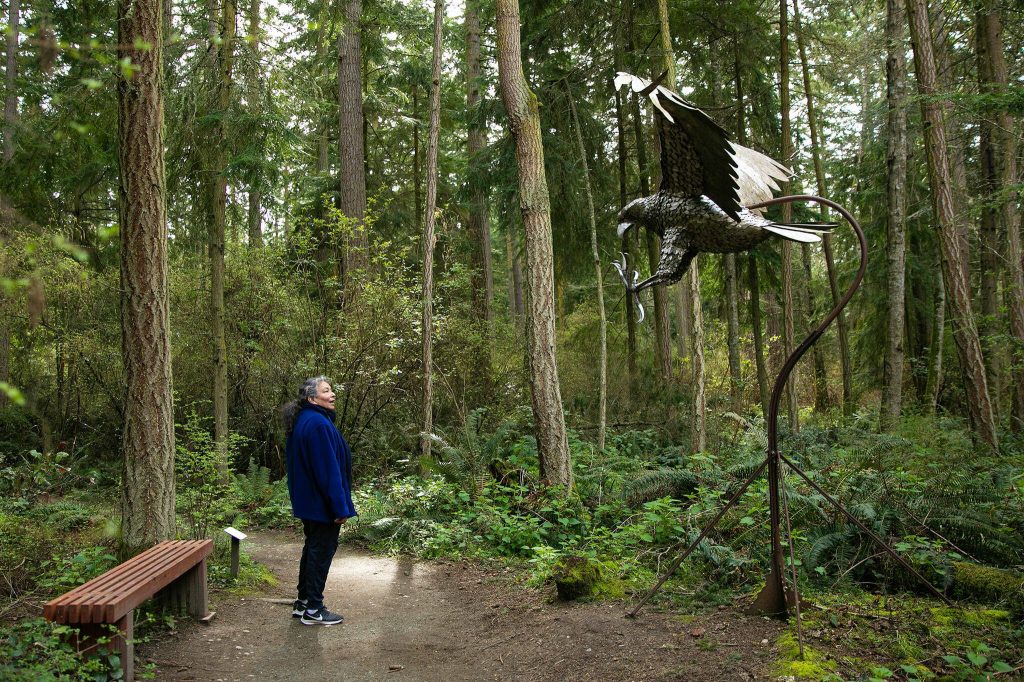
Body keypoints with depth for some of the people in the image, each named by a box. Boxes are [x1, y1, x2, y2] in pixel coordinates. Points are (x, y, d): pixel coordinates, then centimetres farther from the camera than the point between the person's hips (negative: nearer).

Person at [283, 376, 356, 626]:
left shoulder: (303, 422, 11)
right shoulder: (318, 423, -21)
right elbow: (328, 469, -24)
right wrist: (340, 507, -21)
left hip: (309, 501, 10)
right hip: (322, 503, -10)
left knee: (313, 548, 18)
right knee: (323, 550, 0)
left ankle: (303, 603, 27)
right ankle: (313, 610, 8)